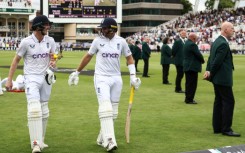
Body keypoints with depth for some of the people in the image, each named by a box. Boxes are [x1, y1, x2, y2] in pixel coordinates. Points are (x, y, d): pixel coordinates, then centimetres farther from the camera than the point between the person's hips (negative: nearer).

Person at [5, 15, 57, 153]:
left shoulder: (50, 41, 2)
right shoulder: (26, 42, -11)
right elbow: (16, 60, -3)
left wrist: (53, 63, -13)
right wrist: (9, 79, -7)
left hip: (45, 78, 5)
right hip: (31, 78, -5)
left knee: (44, 111, 11)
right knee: (34, 109, -19)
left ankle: (40, 141, 24)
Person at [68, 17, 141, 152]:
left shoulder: (121, 41, 1)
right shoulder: (98, 41, -1)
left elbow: (129, 57, 11)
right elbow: (88, 56, 10)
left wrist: (133, 76, 1)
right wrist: (76, 72, 13)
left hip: (116, 79, 3)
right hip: (101, 78, -3)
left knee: (113, 111, 6)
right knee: (105, 109, -17)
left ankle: (102, 139, 19)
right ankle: (109, 141, -23)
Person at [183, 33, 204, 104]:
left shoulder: (186, 44, 14)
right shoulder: (192, 45, -17)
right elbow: (199, 55, -17)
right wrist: (202, 61, 2)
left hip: (187, 67, 10)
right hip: (192, 67, -10)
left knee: (188, 83, 15)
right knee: (192, 84, -5)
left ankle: (188, 98, 22)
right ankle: (189, 99, -4)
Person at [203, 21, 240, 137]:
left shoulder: (217, 41, 13)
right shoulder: (223, 44, -20)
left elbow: (211, 58, 11)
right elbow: (217, 61, -20)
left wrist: (208, 71, -1)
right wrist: (211, 74, -8)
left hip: (218, 79, 10)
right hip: (223, 79, -10)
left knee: (219, 102, 13)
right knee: (229, 102, -5)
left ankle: (217, 127, 18)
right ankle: (226, 129, -2)